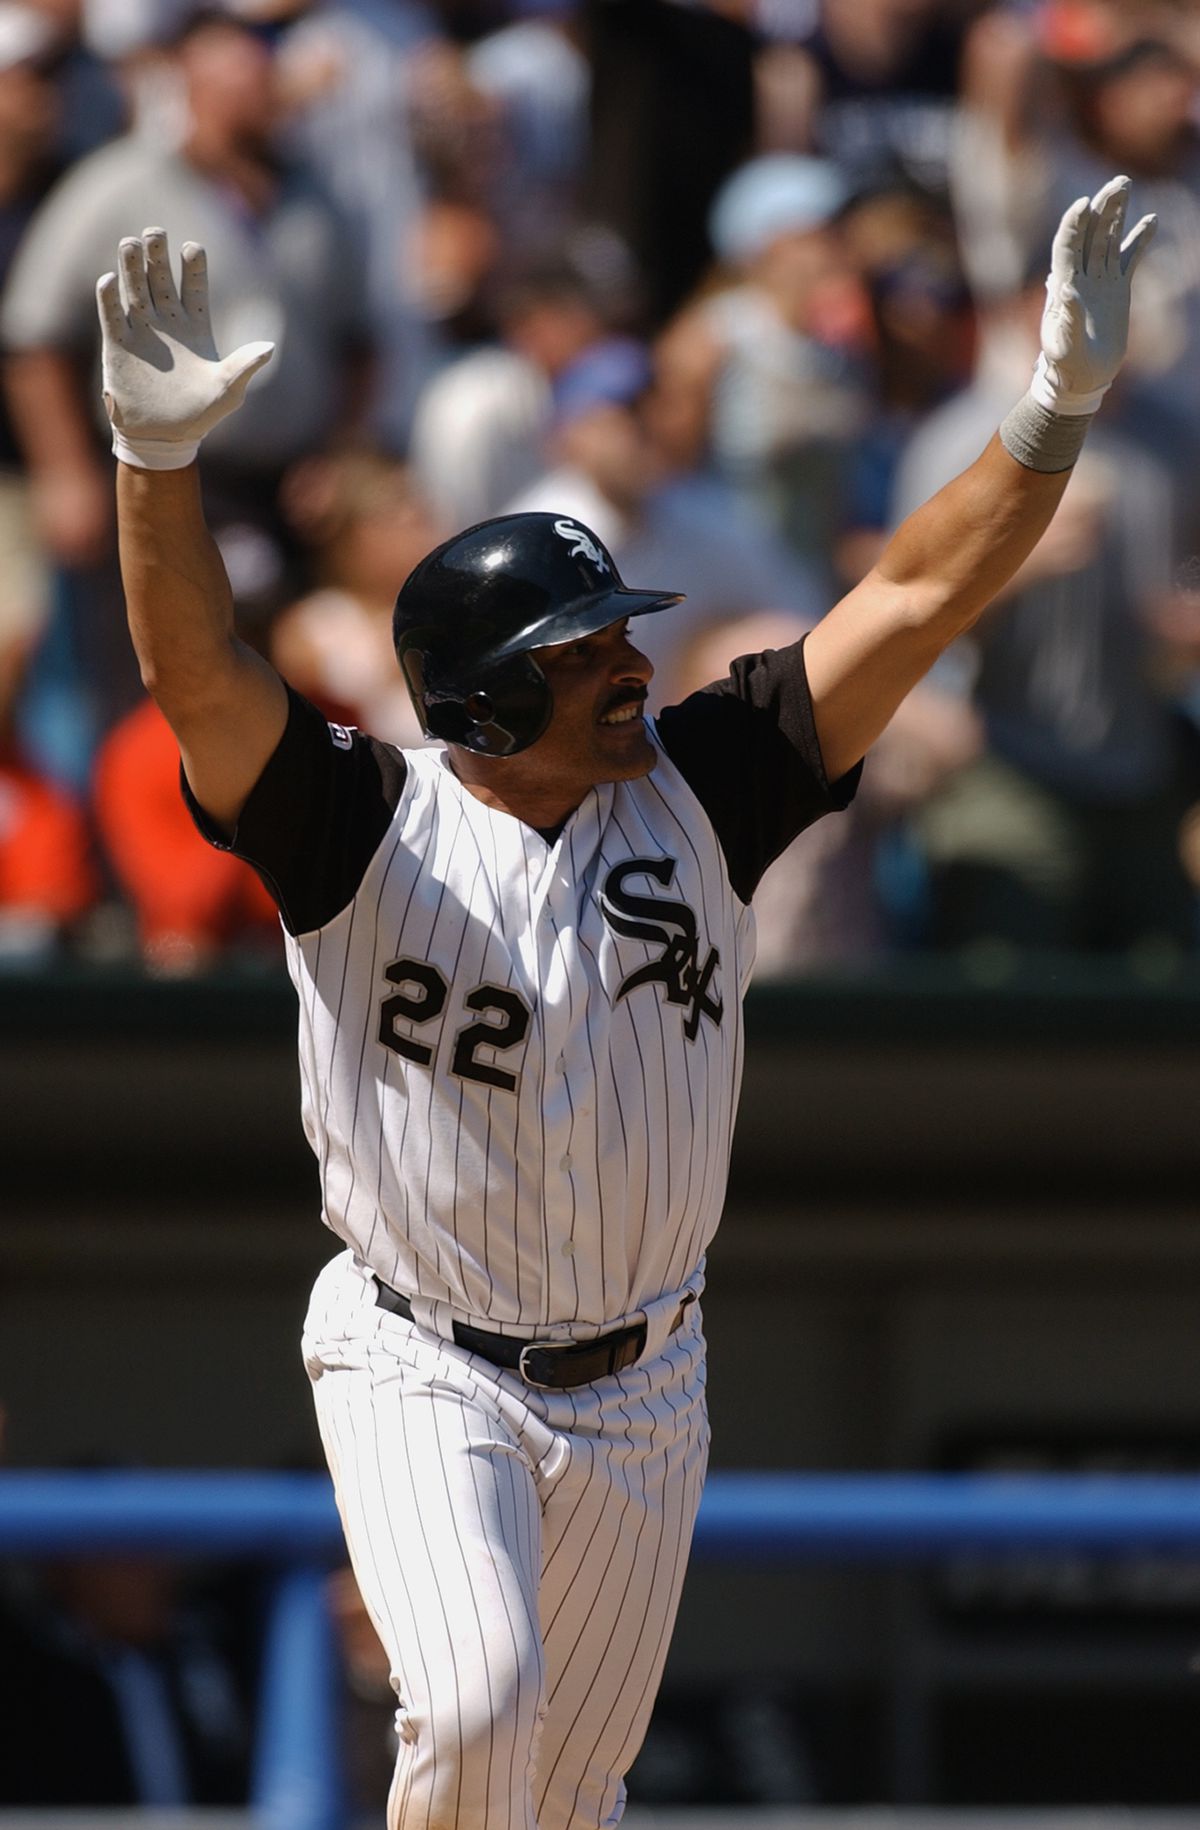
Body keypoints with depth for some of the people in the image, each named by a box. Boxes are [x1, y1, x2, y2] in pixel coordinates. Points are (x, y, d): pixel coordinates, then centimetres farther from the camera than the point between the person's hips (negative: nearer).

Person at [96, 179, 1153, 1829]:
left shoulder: (694, 796, -3)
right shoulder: (365, 829, -13)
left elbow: (915, 602, -8)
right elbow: (198, 678, -29)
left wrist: (1059, 408, -19)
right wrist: (158, 458, -45)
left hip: (638, 1387, 4)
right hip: (423, 1369, -4)